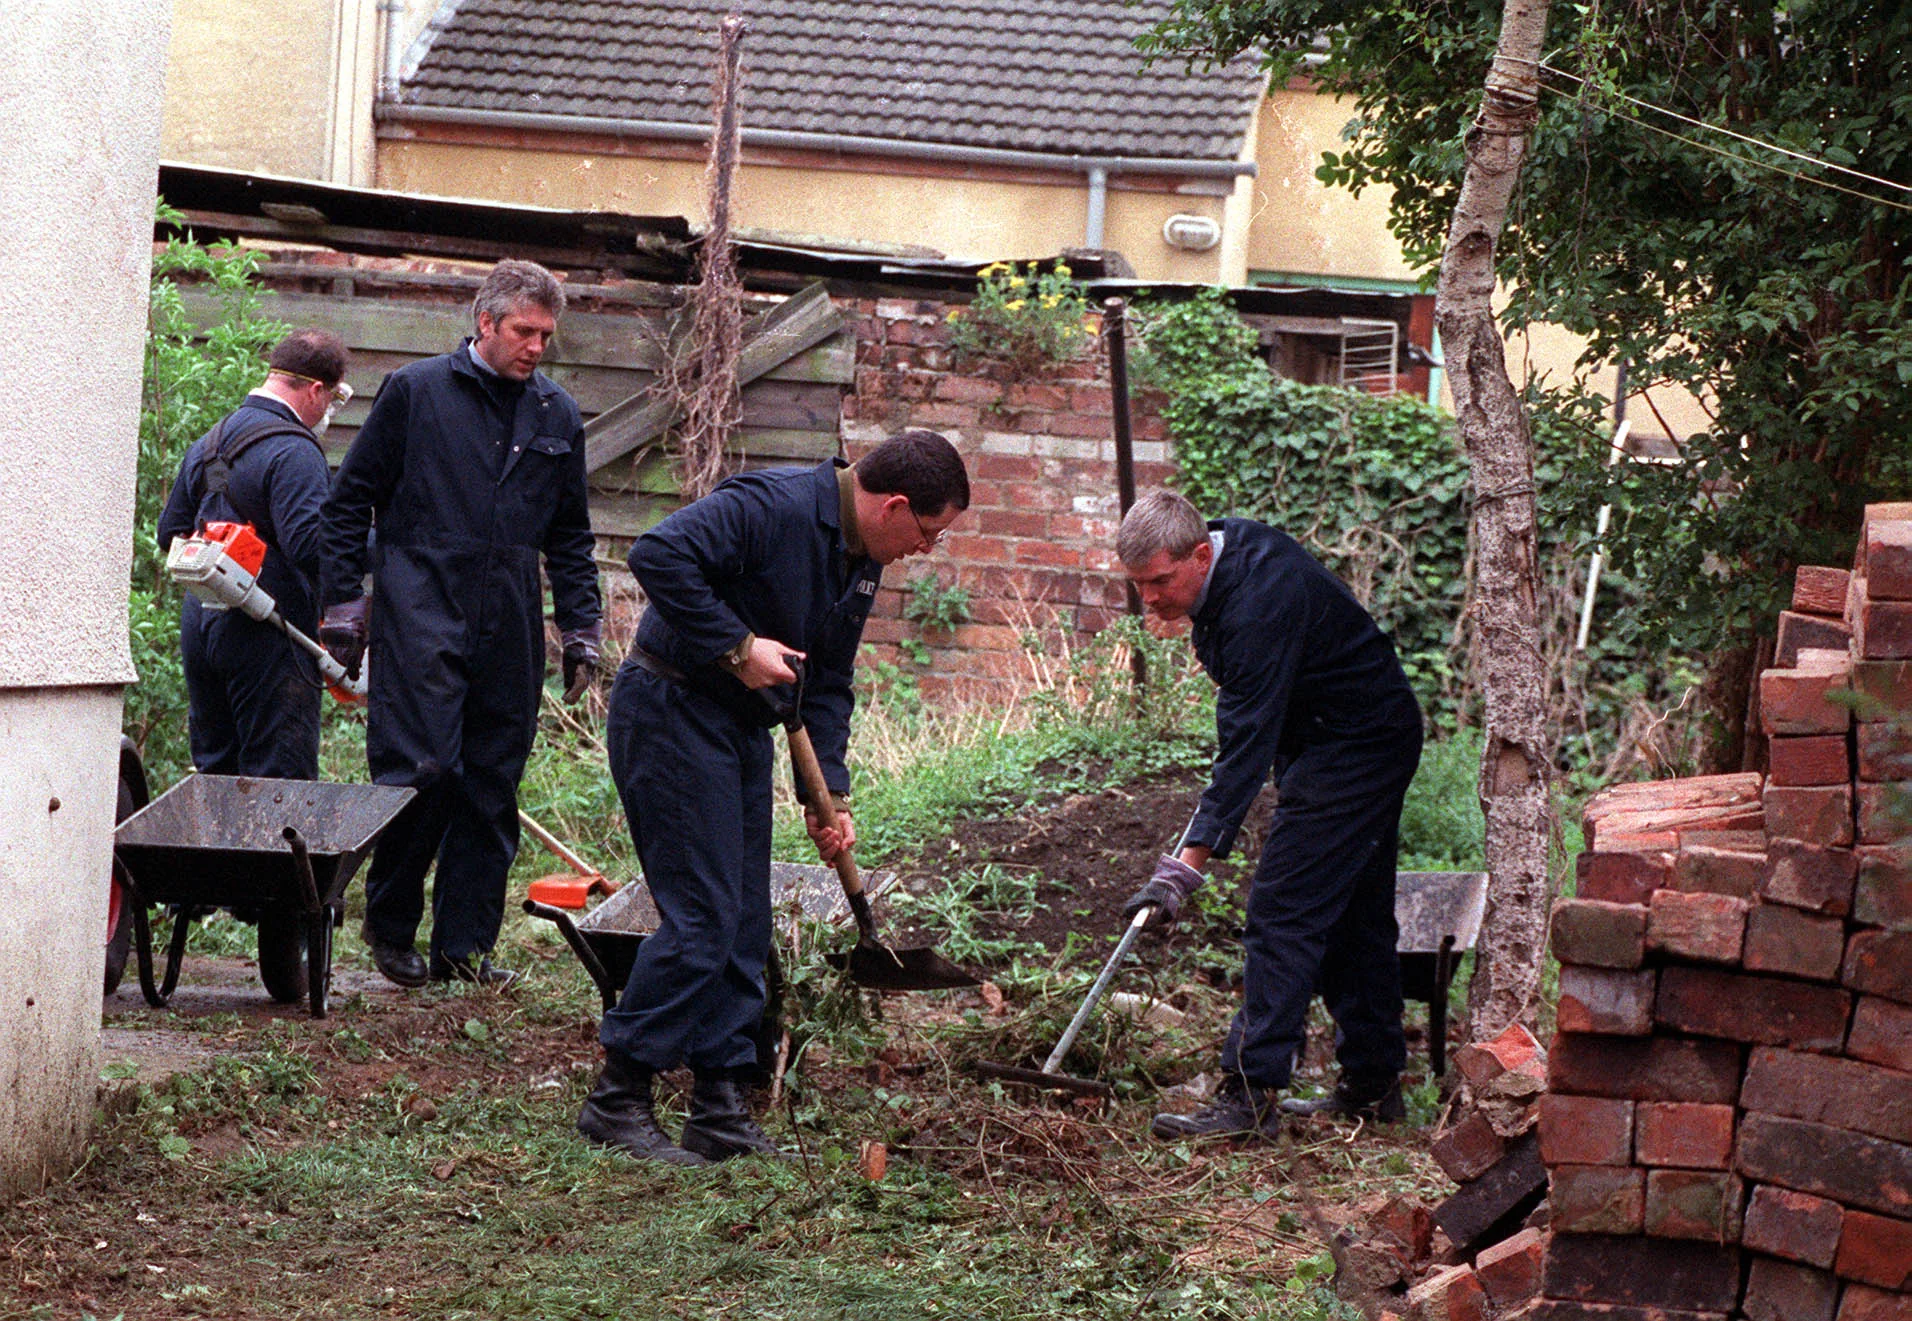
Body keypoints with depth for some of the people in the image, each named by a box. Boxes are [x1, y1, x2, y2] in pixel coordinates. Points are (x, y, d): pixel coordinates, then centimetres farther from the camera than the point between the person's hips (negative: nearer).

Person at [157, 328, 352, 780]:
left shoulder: (207, 443, 14)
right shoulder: (293, 452, -15)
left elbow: (170, 532, 22)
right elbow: (311, 544, -24)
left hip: (199, 625, 9)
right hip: (266, 640, -9)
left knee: (214, 769, 15)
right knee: (281, 779, -6)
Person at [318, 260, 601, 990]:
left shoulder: (558, 417, 14)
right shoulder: (415, 392, 1)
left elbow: (570, 538, 21)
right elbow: (349, 501, 4)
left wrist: (580, 629, 14)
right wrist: (343, 603, -1)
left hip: (509, 632, 4)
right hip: (420, 620, -4)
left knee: (491, 789, 4)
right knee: (420, 770, -9)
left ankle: (465, 943, 11)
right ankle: (390, 928, 8)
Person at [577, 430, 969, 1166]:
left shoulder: (861, 562, 10)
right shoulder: (772, 506, -20)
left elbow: (827, 685, 15)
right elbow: (658, 555, -31)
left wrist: (827, 794, 6)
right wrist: (737, 645, -26)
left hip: (742, 721, 10)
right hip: (670, 711, -10)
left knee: (743, 930, 8)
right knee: (700, 918, -12)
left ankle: (720, 1110, 14)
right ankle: (617, 1100, -3)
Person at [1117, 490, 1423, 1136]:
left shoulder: (1260, 604, -31)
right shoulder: (1231, 545, -1)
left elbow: (1247, 743, -35)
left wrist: (1188, 864, -39)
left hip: (1353, 749, -10)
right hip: (1369, 737, 10)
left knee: (1283, 910, -14)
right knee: (1354, 917, 14)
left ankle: (1249, 1092, -15)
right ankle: (1373, 1083, 22)